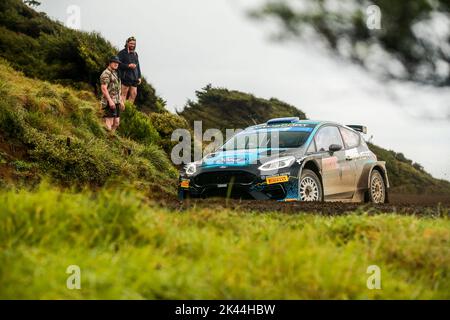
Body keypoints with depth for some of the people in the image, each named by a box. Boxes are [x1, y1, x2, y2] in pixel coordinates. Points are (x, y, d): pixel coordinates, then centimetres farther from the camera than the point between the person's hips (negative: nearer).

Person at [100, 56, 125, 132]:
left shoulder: (115, 74, 20)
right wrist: (110, 101, -26)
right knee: (109, 123, -12)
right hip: (109, 102, -10)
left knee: (116, 123, 9)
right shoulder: (106, 74, -10)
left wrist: (121, 101, 23)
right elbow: (104, 88, -19)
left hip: (116, 102, 10)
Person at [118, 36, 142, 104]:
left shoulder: (135, 54, 21)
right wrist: (128, 66, -19)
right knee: (124, 94, -7)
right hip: (126, 77, -7)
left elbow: (138, 66, 24)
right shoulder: (122, 53, 0)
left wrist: (139, 77, 17)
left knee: (134, 94, 3)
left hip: (134, 78, 7)